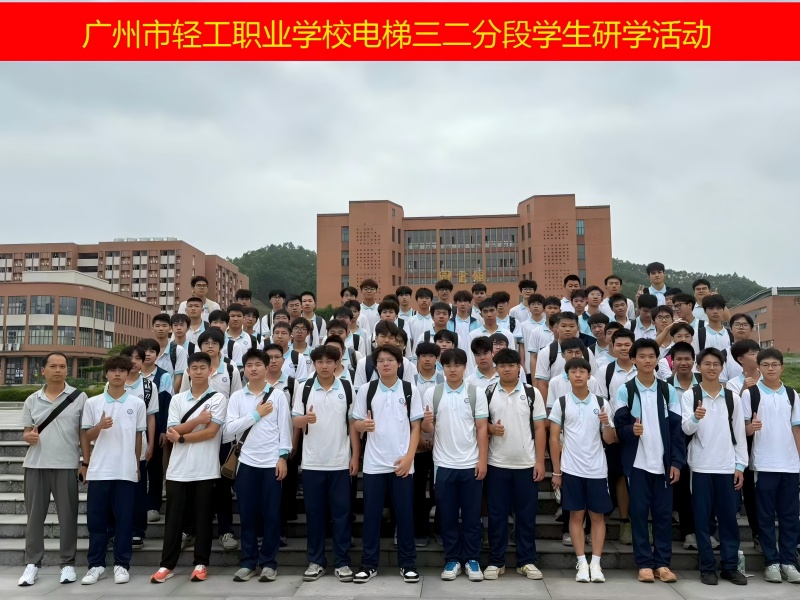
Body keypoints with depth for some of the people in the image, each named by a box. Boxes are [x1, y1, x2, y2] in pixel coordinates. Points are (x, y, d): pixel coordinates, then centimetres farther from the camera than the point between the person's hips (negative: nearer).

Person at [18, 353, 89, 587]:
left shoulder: (79, 398, 0)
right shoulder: (32, 400, 9)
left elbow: (83, 433, 1)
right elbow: (26, 432, 13)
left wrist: (86, 463, -3)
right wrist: (28, 436, -12)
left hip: (66, 465, -3)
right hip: (35, 465, 3)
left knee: (67, 515, 3)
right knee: (34, 515, 8)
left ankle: (68, 563, 12)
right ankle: (32, 563, 18)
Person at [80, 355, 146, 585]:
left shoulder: (137, 403, 3)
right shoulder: (92, 402, 3)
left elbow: (138, 437, 8)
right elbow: (87, 436, 6)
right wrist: (99, 426, -15)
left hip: (126, 470, -1)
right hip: (99, 470, 1)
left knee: (124, 519, 4)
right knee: (96, 519, 5)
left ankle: (122, 564, 13)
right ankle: (96, 565, 16)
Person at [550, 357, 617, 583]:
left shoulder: (601, 402, 3)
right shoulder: (561, 403, 0)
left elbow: (610, 440, 5)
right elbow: (554, 438, 1)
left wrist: (606, 423, -16)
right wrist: (556, 471, -2)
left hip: (597, 469, 1)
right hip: (571, 469, -1)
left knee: (597, 515, 6)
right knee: (576, 515, 4)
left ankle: (596, 564, 14)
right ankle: (582, 563, 12)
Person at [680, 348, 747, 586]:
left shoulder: (733, 397, 6)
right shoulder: (690, 395, -2)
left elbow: (739, 433, 8)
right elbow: (686, 429, -12)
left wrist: (740, 465, 3)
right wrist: (695, 418, -34)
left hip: (727, 467, 2)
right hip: (701, 466, -2)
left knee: (729, 517, 8)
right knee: (703, 518, 3)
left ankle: (730, 566, 18)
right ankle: (707, 567, 12)